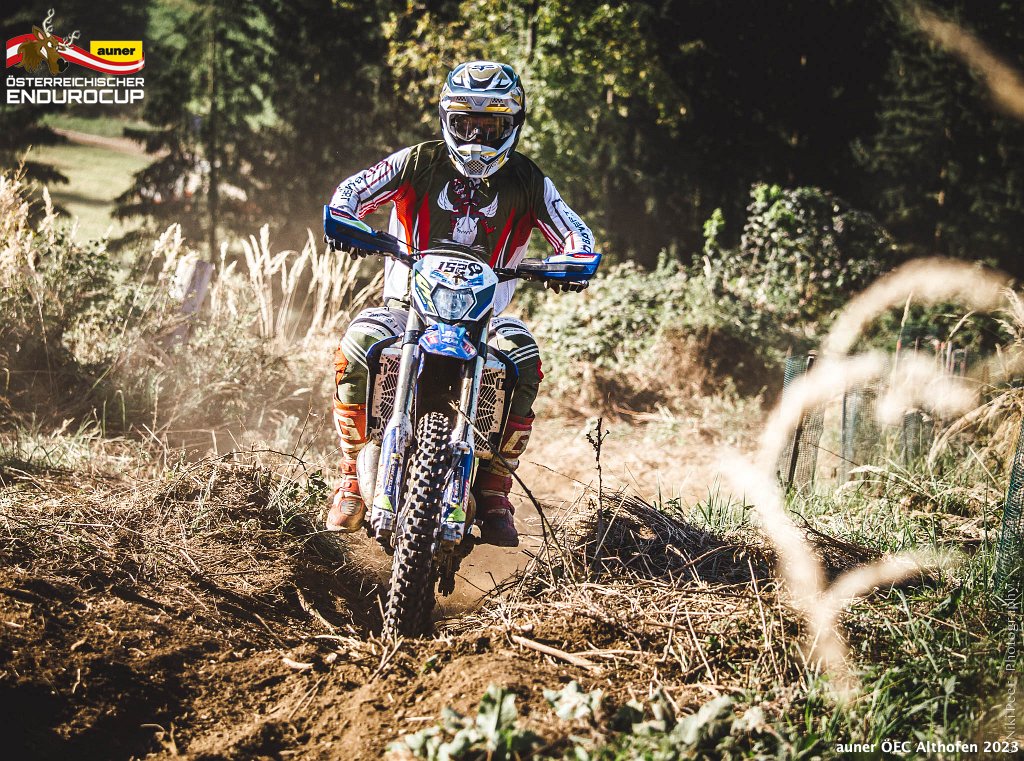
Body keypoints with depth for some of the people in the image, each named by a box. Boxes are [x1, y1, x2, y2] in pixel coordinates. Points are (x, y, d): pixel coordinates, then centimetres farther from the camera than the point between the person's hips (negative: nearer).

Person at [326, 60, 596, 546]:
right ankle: (353, 479, -15)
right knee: (356, 349, -31)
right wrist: (344, 220, -26)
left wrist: (576, 262, -21)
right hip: (408, 301, 0)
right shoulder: (420, 162, 3)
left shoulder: (526, 182, 5)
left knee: (522, 358, -31)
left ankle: (494, 491, -18)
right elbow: (354, 189, -3)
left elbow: (575, 233, 4)